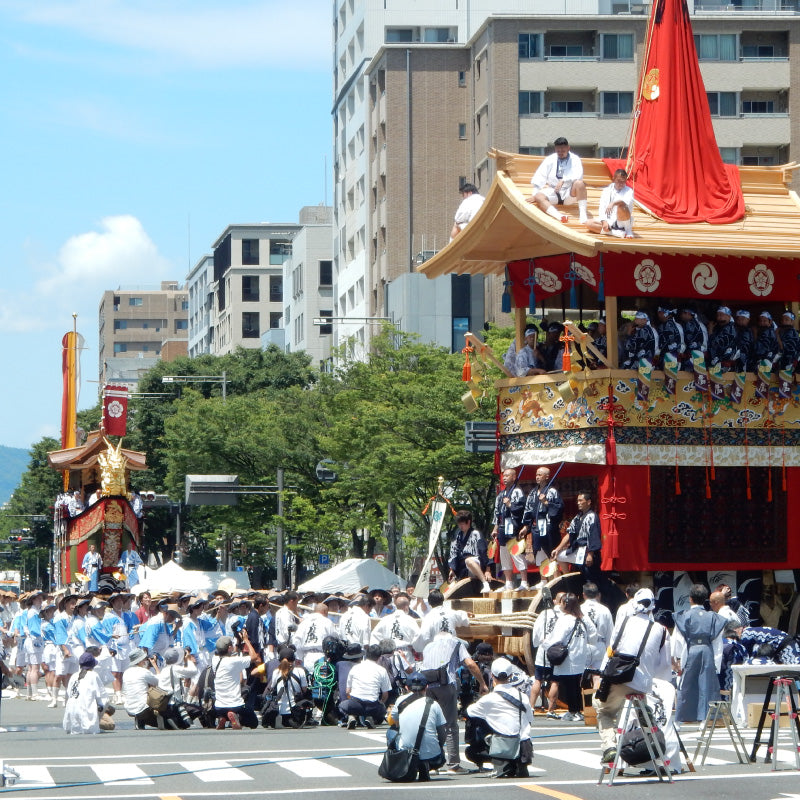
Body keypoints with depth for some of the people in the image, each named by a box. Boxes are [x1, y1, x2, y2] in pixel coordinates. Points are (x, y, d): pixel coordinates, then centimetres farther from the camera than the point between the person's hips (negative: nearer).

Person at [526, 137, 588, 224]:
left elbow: (578, 176, -16)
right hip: (553, 192, 2)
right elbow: (540, 178, 2)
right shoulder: (550, 159, 6)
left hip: (569, 193, -2)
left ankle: (582, 213, -33)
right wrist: (534, 194, -6)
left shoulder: (574, 159, 1)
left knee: (579, 183, -32)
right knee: (539, 197, -29)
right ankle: (559, 216, -52)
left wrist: (563, 180, -30)